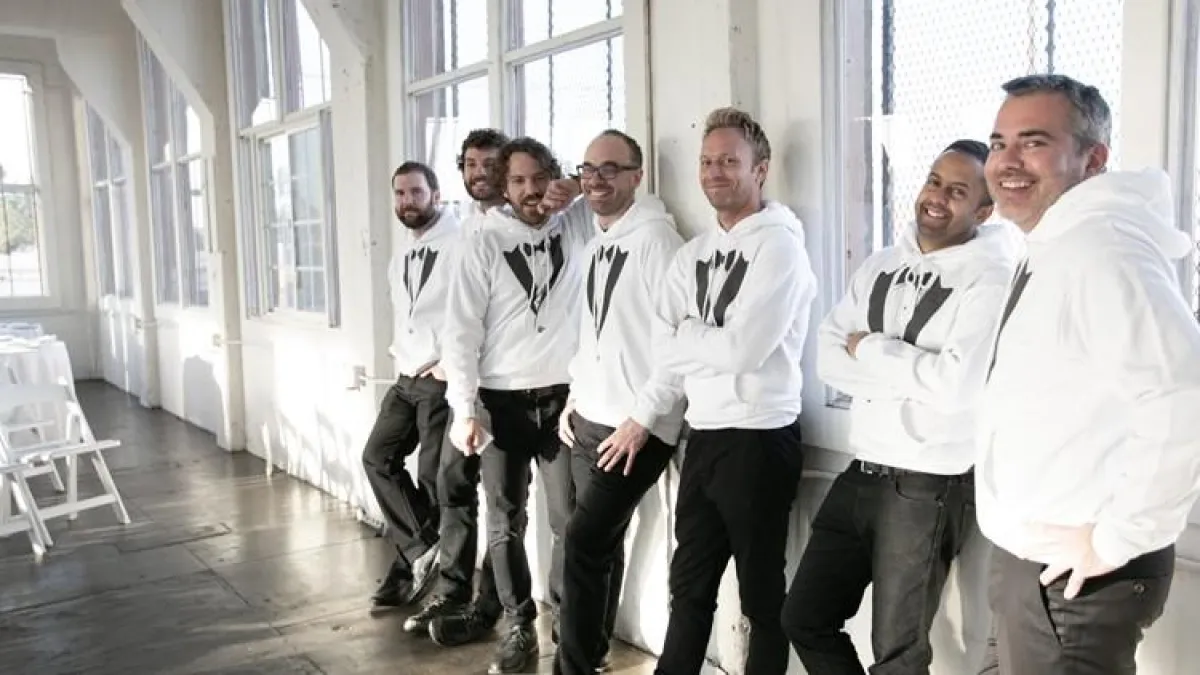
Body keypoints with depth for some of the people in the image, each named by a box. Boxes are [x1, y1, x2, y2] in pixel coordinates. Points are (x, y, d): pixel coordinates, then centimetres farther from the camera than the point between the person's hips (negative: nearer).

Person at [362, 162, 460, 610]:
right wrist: (399, 354, 10)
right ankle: (422, 549, 12)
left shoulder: (460, 244, -13)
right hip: (407, 377, 9)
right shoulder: (402, 253, 15)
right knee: (378, 457, 6)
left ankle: (412, 563, 14)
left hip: (444, 379, -9)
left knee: (434, 477, -1)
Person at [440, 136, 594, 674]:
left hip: (563, 397, 0)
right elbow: (463, 330, -2)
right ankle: (519, 628, 20)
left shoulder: (578, 224, 3)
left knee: (569, 520, 2)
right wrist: (464, 408, -8)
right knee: (505, 523, 5)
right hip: (502, 401, 0)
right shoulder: (487, 243, 1)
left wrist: (581, 191, -9)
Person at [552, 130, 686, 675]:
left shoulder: (655, 237, -13)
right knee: (603, 544, 15)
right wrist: (575, 396, 14)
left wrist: (643, 418, -19)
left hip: (636, 427, -8)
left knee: (584, 542, -9)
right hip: (588, 421, 8)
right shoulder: (595, 244, 14)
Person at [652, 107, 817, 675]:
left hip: (759, 437, -7)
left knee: (762, 593, 8)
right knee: (689, 585, 18)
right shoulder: (693, 254, 11)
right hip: (703, 435, 7)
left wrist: (688, 338, -4)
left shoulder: (778, 245, -10)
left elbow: (742, 350, -20)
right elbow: (662, 348, 4)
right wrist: (712, 343, -11)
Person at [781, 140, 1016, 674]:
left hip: (930, 486, -6)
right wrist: (906, 377, -14)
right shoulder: (881, 265, 9)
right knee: (804, 618, 15)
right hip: (862, 472, 7)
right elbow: (829, 356, 1)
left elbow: (956, 385, -24)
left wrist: (871, 349, -13)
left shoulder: (991, 279, -12)